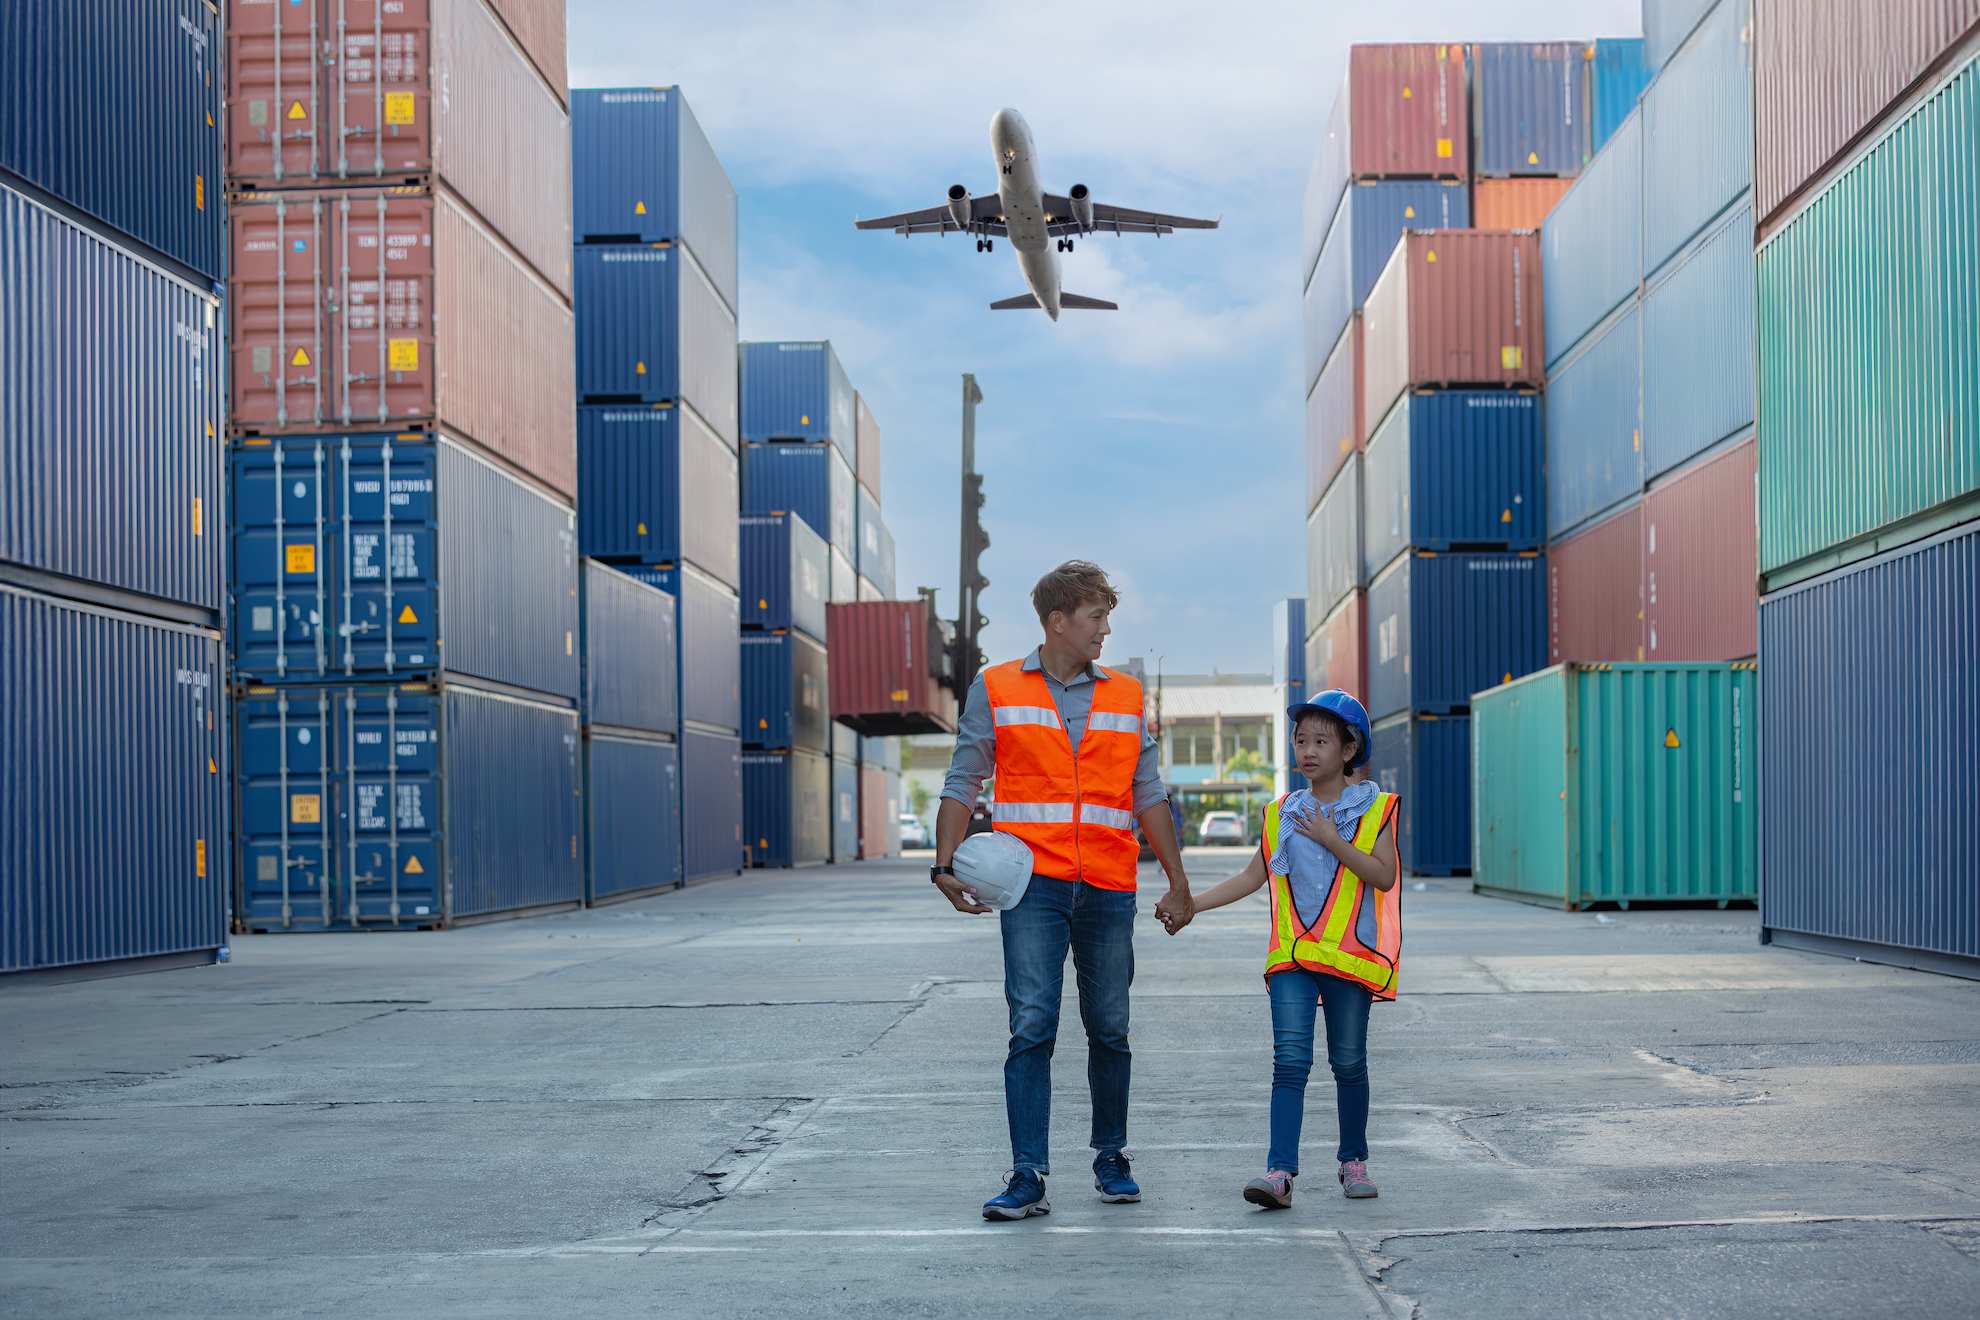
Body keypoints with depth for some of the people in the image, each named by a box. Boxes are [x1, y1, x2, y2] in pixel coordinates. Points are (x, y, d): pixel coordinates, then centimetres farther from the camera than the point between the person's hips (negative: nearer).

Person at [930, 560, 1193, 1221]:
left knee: (1109, 1031, 8)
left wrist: (1178, 882, 10)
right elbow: (962, 785, 5)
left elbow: (1148, 794, 14)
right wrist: (945, 865, -7)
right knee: (1032, 1028, -9)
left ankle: (1111, 1160, 24)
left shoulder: (1124, 695, 13)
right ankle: (1028, 1177, -7)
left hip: (1108, 890, 3)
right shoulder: (995, 690, 5)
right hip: (1033, 887, -3)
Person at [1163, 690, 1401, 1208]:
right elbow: (1253, 875, 17)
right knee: (1290, 1060, -9)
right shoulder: (1283, 813, 12)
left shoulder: (1373, 809, 2)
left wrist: (1332, 840, -16)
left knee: (1348, 1063, 8)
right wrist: (1193, 904, 10)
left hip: (1349, 953, -2)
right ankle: (1280, 1171, -15)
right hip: (1292, 955, 2)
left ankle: (1353, 1160, 25)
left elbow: (1384, 875, -9)